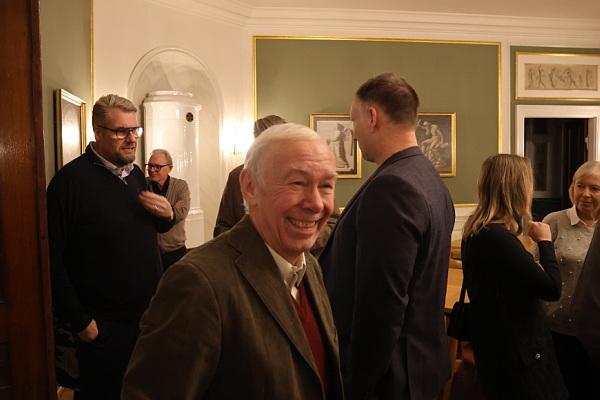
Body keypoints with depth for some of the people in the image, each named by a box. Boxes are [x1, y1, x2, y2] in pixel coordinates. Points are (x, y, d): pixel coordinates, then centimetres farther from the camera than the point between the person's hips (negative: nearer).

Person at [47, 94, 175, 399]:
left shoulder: (136, 174, 7)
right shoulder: (72, 179, -15)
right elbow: (52, 258, -16)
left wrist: (167, 215, -5)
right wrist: (80, 321, -16)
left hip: (150, 314, 7)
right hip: (104, 327, -6)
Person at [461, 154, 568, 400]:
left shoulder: (477, 232, 4)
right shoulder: (497, 236, -26)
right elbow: (552, 289, -21)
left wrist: (533, 270, 2)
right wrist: (545, 242, -9)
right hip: (516, 351, -9)